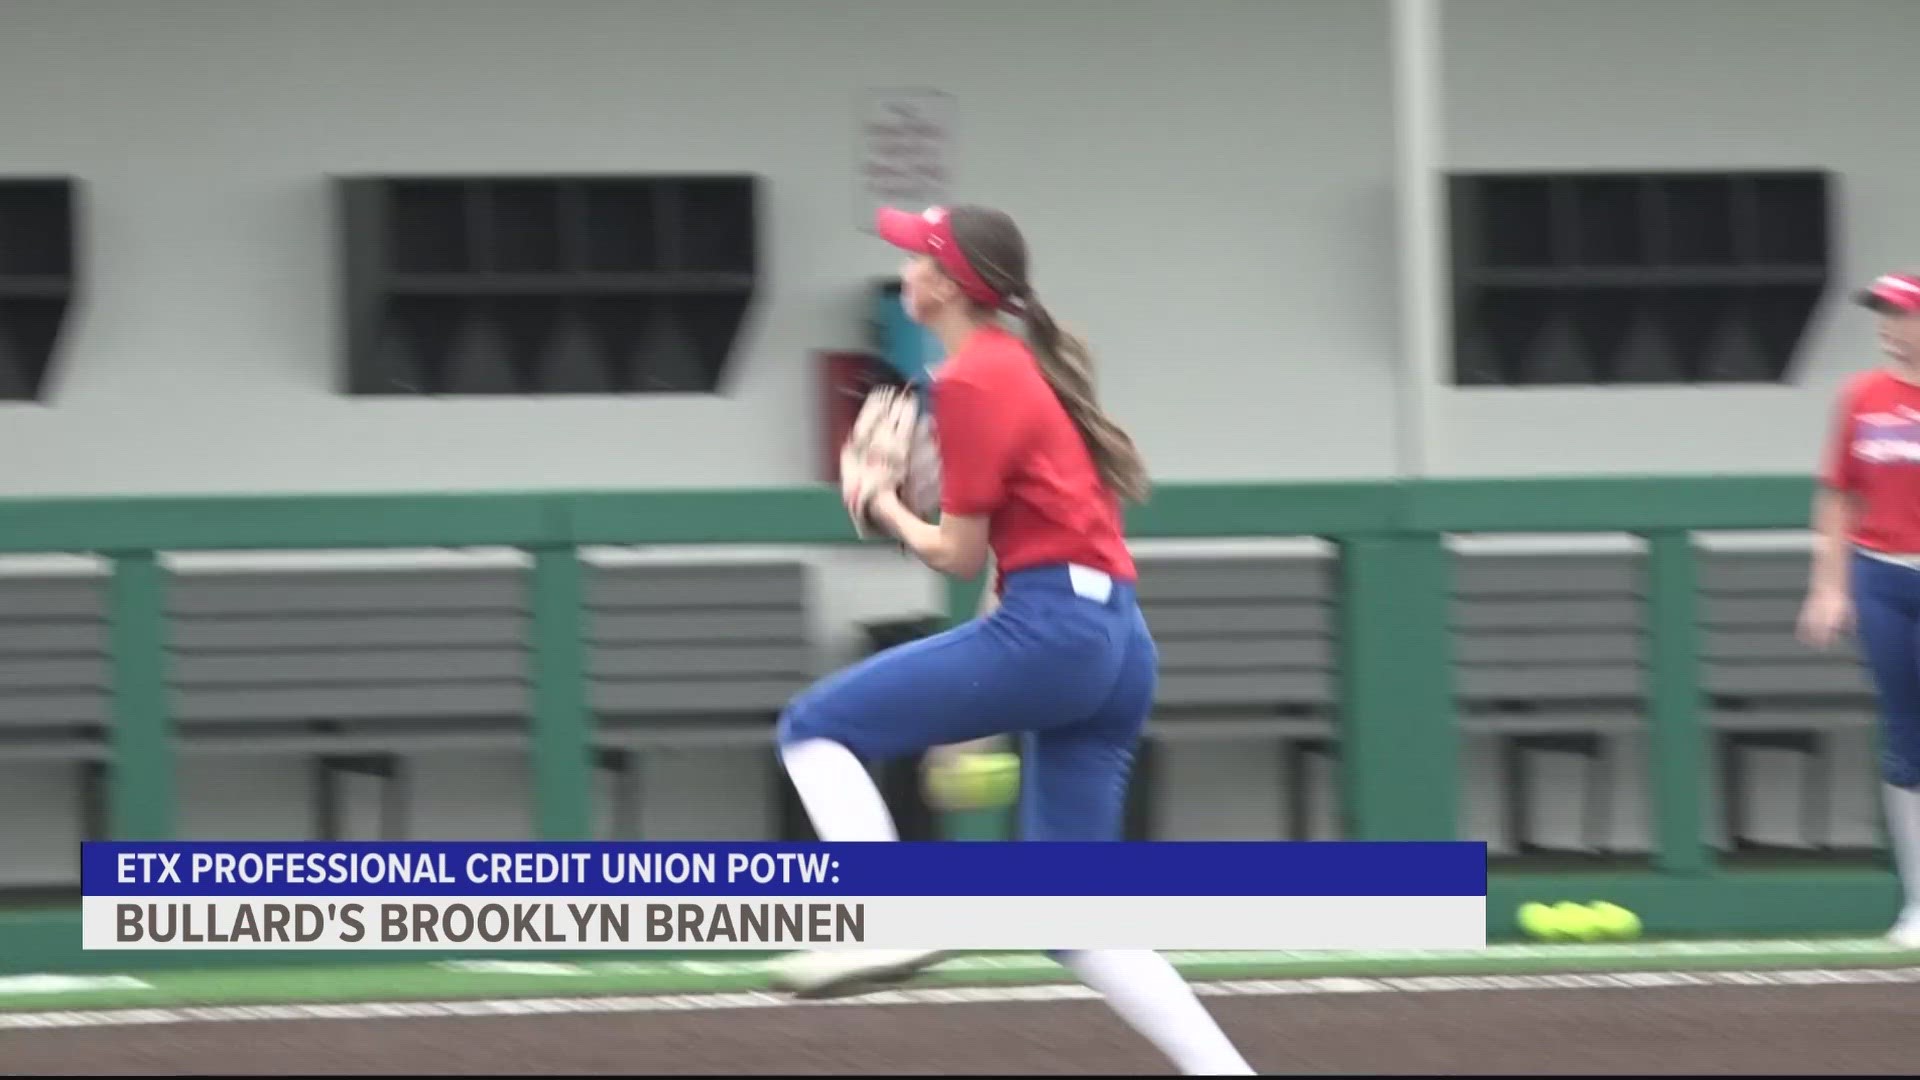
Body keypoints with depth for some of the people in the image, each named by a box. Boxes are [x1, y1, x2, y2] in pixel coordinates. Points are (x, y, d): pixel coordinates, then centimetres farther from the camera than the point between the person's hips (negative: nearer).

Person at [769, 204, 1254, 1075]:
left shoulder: (971, 382, -7)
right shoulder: (1027, 364, 21)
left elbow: (960, 555, -7)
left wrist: (881, 505, 12)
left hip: (1049, 629, -9)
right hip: (1119, 643, 9)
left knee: (815, 728, 0)